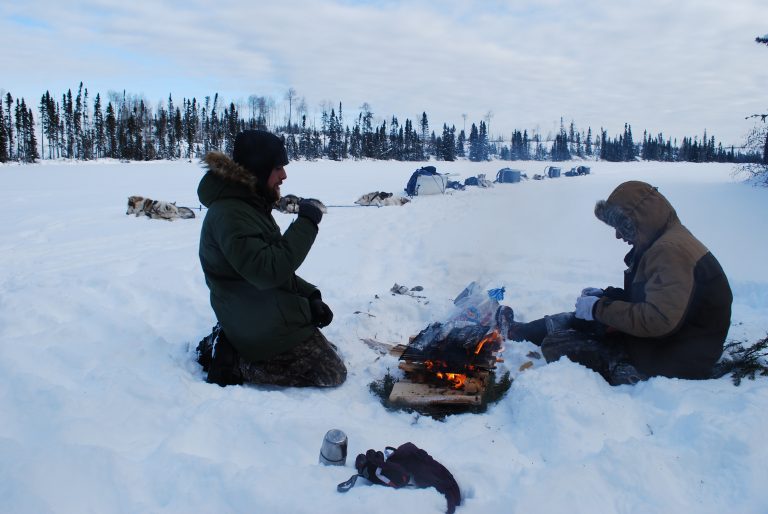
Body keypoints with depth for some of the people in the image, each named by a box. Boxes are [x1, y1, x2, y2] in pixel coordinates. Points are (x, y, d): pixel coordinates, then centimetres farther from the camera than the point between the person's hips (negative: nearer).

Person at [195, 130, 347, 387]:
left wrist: (310, 295, 3)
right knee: (332, 372, -5)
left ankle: (234, 348, 12)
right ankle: (237, 363, -5)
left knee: (329, 352, 24)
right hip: (264, 330, -10)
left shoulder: (248, 205, 10)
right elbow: (268, 271, -33)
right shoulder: (228, 214, -23)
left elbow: (278, 269, 16)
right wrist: (306, 222, -26)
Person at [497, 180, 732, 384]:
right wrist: (607, 295, 5)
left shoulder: (671, 250, -25)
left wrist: (600, 308, -21)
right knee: (572, 320, 17)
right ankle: (517, 330, 37)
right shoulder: (666, 244, 8)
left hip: (672, 361, -10)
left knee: (555, 345, -10)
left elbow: (658, 320, -32)